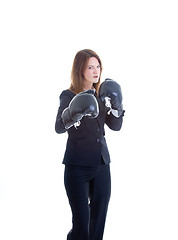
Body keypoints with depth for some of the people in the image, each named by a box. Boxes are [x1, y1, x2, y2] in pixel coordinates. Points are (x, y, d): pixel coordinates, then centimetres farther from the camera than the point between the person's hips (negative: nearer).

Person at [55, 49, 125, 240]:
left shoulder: (101, 94, 10)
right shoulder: (69, 96, -6)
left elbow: (116, 126, 10)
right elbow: (59, 128, -20)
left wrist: (116, 106, -6)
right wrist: (71, 115, -39)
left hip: (102, 165, 5)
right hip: (78, 167, -5)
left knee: (99, 220, 8)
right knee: (81, 223, -6)